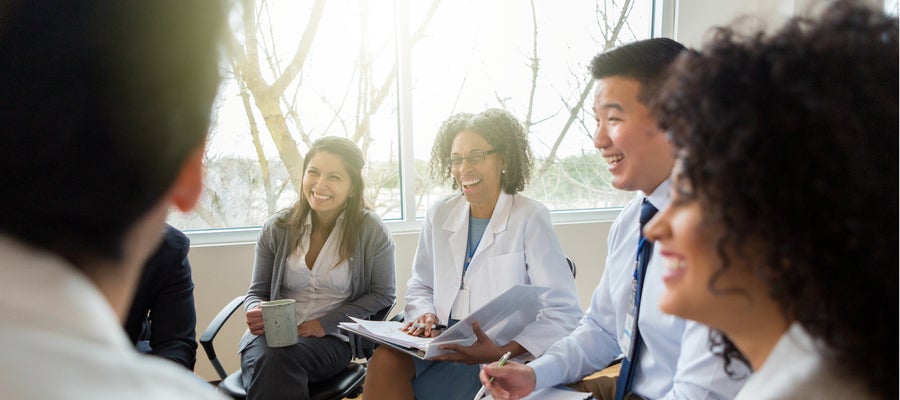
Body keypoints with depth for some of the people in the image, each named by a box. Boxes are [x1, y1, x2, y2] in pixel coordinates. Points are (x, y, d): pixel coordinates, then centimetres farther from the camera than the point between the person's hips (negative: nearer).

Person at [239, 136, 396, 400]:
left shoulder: (371, 230, -1)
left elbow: (383, 294, 2)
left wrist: (326, 323, -9)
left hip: (332, 339, -2)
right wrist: (256, 312, -12)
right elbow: (257, 292, 14)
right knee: (263, 360, -35)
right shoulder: (277, 229, 7)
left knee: (276, 360, -34)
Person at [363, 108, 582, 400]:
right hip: (444, 343, 5)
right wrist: (425, 315, -6)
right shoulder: (439, 214, 9)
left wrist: (501, 351, -23)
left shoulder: (530, 219, -7)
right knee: (385, 358, -26)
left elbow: (563, 313, -11)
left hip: (502, 355, -4)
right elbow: (420, 287, 18)